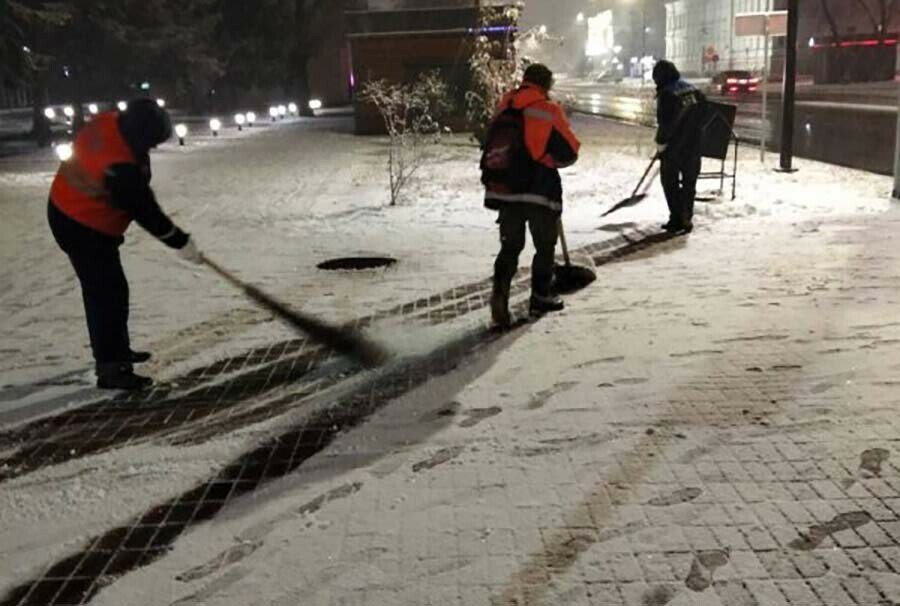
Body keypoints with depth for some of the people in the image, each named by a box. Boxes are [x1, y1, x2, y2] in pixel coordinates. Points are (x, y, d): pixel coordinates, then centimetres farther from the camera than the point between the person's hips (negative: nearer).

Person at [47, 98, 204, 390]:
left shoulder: (109, 123, -9)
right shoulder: (118, 168, -35)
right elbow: (146, 212, -26)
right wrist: (182, 243, -15)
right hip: (83, 227, -10)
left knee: (107, 287, 20)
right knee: (108, 293, -5)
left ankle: (116, 349, 35)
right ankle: (109, 369, 1)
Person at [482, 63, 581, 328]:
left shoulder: (503, 109, 7)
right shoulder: (548, 111, -9)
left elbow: (492, 148, 14)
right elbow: (569, 152, -8)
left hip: (503, 191, 5)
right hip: (540, 192, -4)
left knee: (510, 245, 14)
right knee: (545, 245, 14)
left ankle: (500, 288, -7)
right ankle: (541, 297, 22)